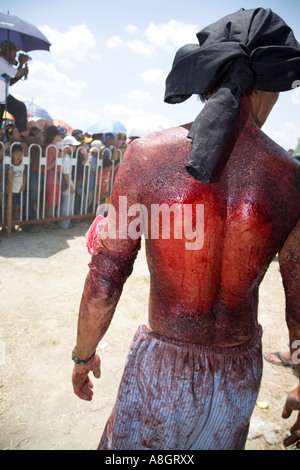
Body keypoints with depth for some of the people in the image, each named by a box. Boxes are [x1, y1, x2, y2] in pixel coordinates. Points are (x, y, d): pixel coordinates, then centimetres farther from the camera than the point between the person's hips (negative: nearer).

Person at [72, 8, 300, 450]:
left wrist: (83, 354, 6)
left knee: (129, 442, 26)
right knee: (215, 442, 31)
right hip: (237, 374, 3)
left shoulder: (146, 154, -19)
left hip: (162, 365, -2)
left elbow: (103, 285, -13)